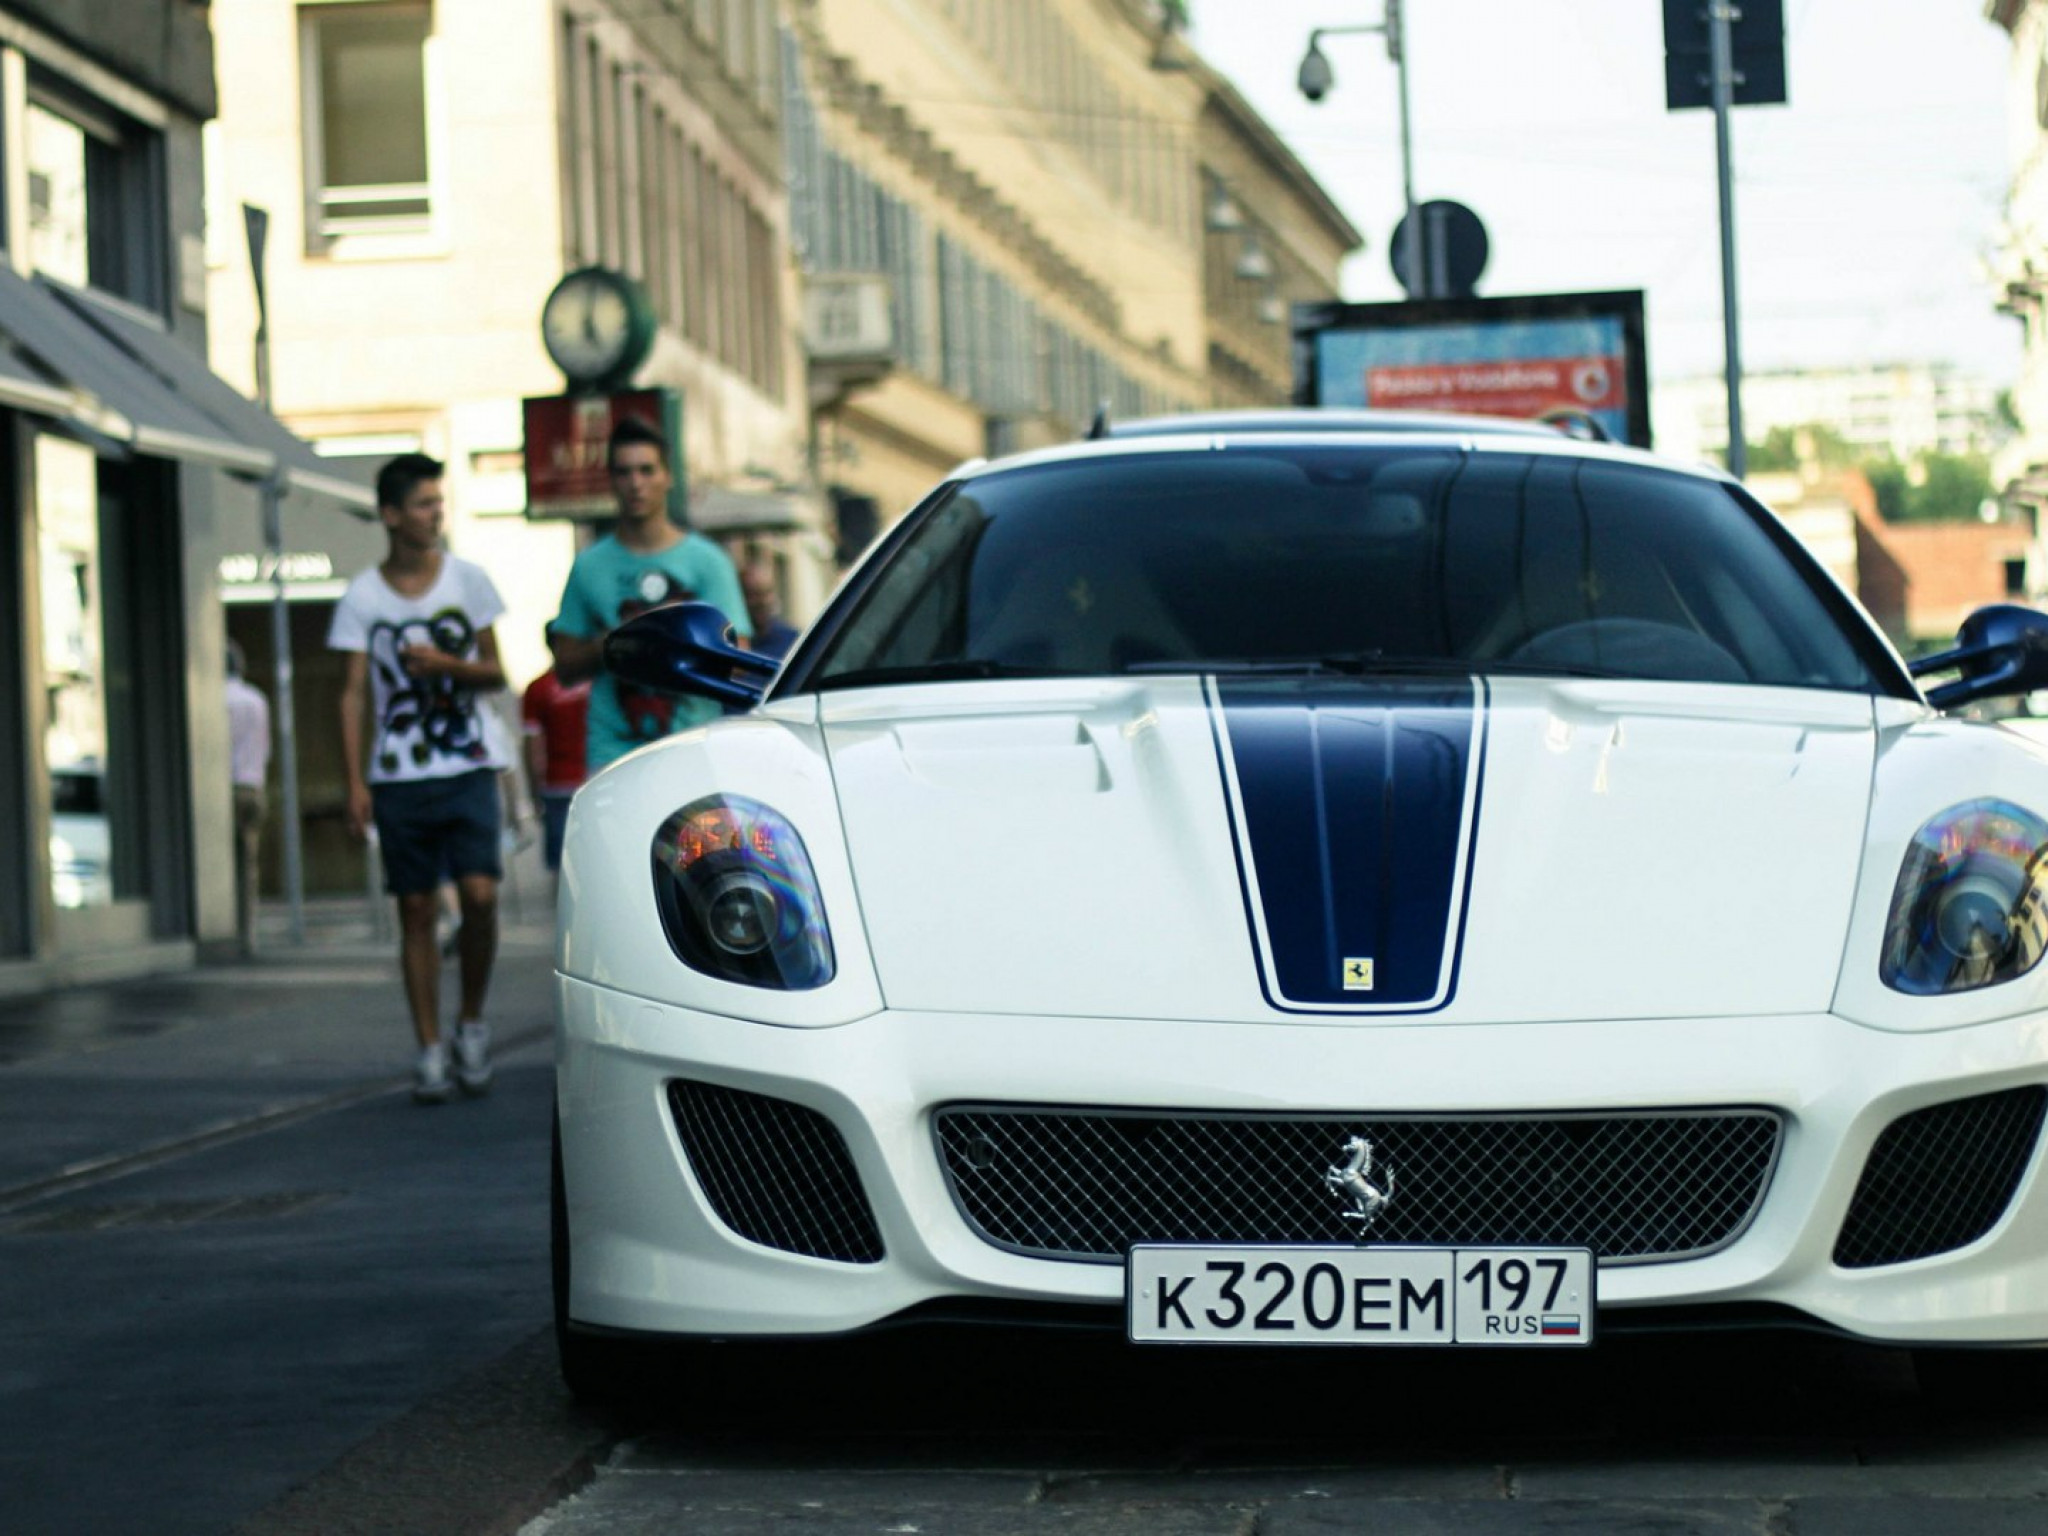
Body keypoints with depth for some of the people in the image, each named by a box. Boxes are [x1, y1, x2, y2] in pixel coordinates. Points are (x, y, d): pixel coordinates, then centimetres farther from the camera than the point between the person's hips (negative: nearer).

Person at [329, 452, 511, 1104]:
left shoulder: (467, 579, 5)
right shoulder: (362, 597, 2)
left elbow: (495, 673, 9)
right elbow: (353, 692, 0)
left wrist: (447, 664, -12)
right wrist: (355, 781, -7)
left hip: (467, 767, 0)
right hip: (398, 775, 0)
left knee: (479, 894, -14)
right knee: (416, 911, 1)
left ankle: (471, 1021, 7)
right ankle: (430, 1049, 7)